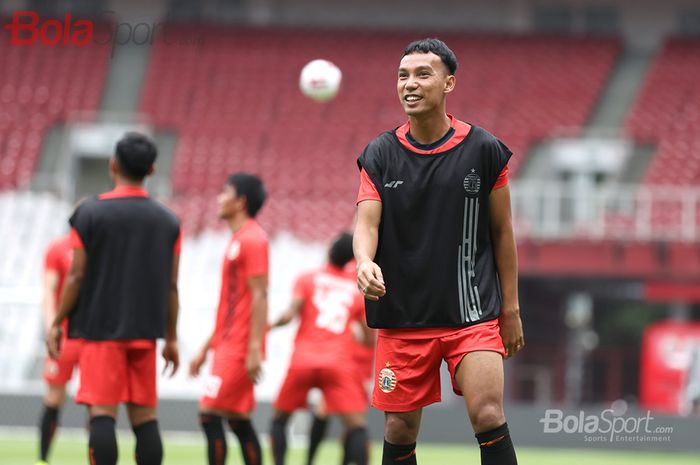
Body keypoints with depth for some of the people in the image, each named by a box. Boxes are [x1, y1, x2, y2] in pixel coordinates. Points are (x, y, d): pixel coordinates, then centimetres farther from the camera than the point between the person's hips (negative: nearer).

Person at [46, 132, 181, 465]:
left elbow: (77, 275, -5)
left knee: (102, 412, -6)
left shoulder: (90, 213, -4)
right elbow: (171, 285, 7)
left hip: (100, 328, -3)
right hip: (146, 332, 3)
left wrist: (57, 324, 4)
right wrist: (171, 338, 14)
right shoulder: (168, 221, 5)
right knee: (145, 416, 7)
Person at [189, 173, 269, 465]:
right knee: (238, 421, 10)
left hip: (239, 348, -10)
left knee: (209, 413, -13)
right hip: (227, 345, 10)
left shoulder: (252, 239, -11)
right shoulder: (237, 240, 19)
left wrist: (254, 349, -24)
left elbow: (259, 296, -18)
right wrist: (206, 348, 22)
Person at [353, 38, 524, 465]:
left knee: (488, 415, -16)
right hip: (401, 315, 2)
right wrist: (365, 262, -29)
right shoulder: (380, 154, 2)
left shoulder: (484, 150, -1)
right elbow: (367, 223, -6)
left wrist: (510, 308, 5)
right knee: (400, 429, 4)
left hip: (473, 312, -2)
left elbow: (502, 232, 5)